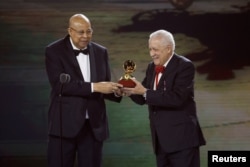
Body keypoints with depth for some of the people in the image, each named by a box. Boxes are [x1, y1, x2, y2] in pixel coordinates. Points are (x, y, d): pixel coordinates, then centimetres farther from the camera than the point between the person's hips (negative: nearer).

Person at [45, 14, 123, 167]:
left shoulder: (101, 52, 9)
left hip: (94, 124, 4)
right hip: (65, 124, -4)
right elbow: (60, 84, -18)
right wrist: (94, 87, -23)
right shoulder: (54, 51, -5)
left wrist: (116, 90, -12)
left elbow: (104, 86, 11)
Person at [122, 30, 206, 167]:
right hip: (161, 139, 8)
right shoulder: (152, 67, 12)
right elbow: (143, 99, 13)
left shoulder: (184, 66, -11)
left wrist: (145, 92, -23)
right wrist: (132, 91, -9)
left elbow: (177, 98, -23)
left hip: (182, 137, -8)